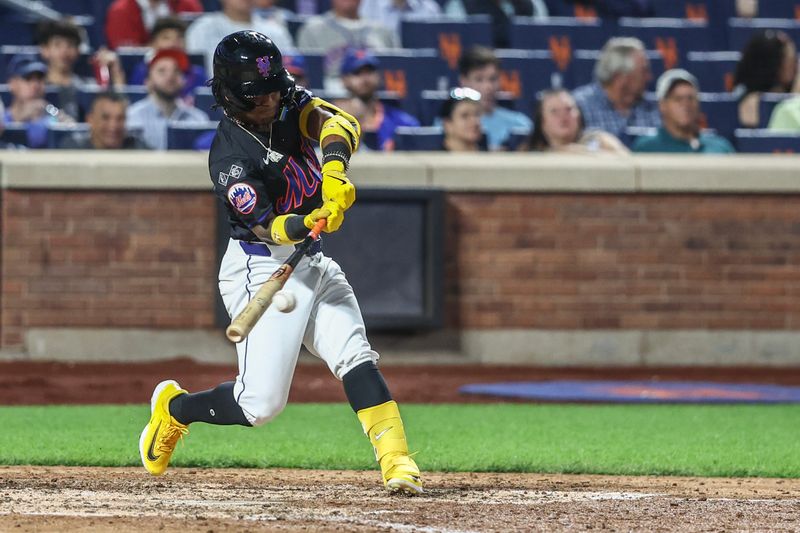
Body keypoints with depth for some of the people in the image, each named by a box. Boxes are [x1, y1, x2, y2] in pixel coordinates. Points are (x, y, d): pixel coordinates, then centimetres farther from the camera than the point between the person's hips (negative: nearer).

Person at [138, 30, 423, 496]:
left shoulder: (289, 104, -2)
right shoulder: (229, 156, -20)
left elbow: (340, 123, -19)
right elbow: (267, 227, -27)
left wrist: (334, 169, -39)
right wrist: (306, 224, -47)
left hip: (312, 262, 6)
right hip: (262, 269, -6)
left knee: (356, 358, -12)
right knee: (262, 403, -7)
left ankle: (396, 461, -17)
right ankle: (174, 409, 19)